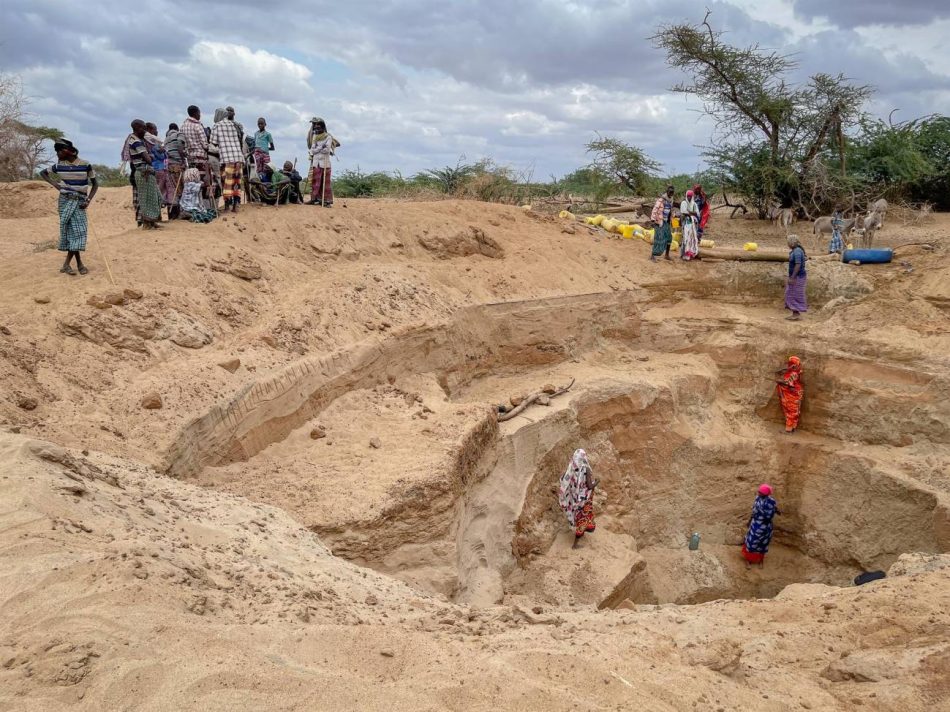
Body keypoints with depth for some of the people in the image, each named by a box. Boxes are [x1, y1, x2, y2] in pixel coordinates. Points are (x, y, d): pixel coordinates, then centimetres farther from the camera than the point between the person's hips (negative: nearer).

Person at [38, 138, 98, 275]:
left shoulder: (85, 165, -4)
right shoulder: (59, 165, 3)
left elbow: (95, 184, 3)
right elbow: (42, 173, 20)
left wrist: (88, 200, -7)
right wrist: (54, 184, 4)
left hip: (80, 201, -1)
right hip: (65, 200, 1)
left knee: (78, 230, -6)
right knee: (73, 230, -6)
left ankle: (67, 264, 1)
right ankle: (79, 263, -4)